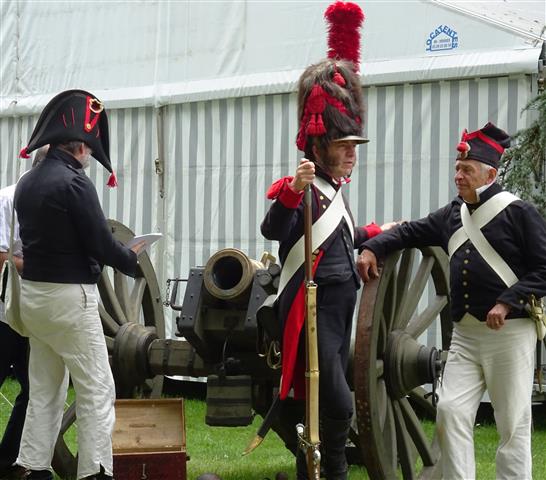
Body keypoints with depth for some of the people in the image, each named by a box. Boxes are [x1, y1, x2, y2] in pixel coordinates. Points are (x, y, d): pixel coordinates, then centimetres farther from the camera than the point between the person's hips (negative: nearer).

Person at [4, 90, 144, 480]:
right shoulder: (74, 182, -16)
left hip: (33, 291, 8)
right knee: (97, 390, -3)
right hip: (70, 295, -8)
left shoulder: (27, 183, 9)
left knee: (45, 389, 15)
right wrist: (131, 258, 4)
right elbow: (101, 243, -16)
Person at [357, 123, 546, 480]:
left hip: (510, 333, -6)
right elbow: (412, 232, 23)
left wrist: (508, 302, -17)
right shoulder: (453, 214, 12)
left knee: (513, 423, 0)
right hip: (465, 335, 6)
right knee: (451, 410, -3)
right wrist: (373, 249, 8)